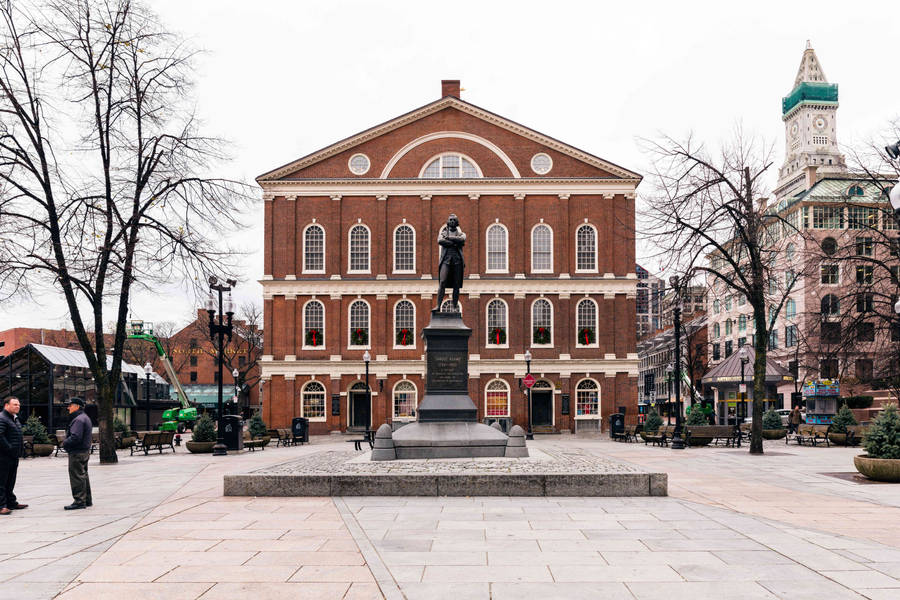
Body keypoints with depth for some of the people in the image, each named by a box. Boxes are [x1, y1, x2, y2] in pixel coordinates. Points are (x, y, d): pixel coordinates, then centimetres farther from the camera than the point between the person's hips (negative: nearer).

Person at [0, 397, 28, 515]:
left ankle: (11, 503, 24)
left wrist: (21, 447, 17)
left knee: (10, 482, 17)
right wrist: (9, 448, -22)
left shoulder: (15, 418, 18)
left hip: (14, 457, 10)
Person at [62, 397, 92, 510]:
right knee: (83, 476, 15)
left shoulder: (79, 419, -17)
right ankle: (87, 500, 21)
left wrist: (65, 443, -10)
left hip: (77, 453, -11)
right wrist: (67, 443, 11)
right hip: (84, 451, 11)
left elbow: (75, 437, -26)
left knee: (77, 477, -7)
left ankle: (79, 501, -6)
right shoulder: (85, 418, 17)